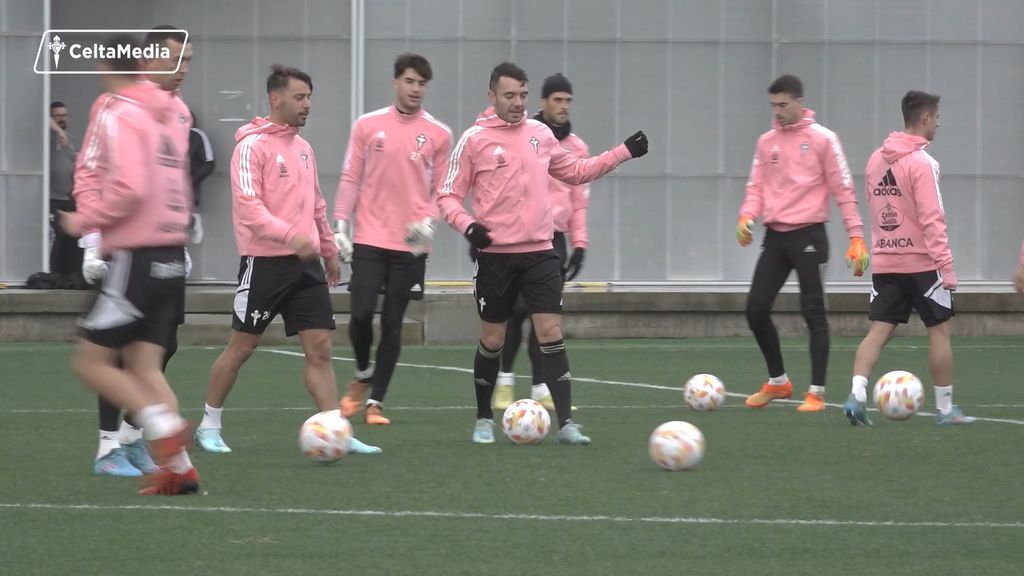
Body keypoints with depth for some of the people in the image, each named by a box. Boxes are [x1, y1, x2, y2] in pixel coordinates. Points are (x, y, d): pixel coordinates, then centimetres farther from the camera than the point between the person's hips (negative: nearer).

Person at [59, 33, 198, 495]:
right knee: (145, 367, 8)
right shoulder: (168, 115, 12)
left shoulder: (117, 115, -12)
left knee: (91, 361, 0)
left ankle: (164, 427, -15)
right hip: (172, 258, 8)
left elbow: (130, 188, -23)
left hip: (136, 260, -8)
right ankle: (177, 466, -2)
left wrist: (84, 222, -9)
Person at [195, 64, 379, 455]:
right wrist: (291, 236, -31)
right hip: (265, 262, -6)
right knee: (241, 346, 4)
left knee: (320, 349, -2)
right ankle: (209, 426, 19)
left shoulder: (303, 148, 14)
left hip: (305, 262, 6)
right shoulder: (252, 146, -11)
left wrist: (329, 250, 24)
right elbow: (247, 205, -21)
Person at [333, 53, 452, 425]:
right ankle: (363, 376, 20)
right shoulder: (368, 125, 3)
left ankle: (376, 402, 10)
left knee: (392, 324, 1)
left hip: (411, 244, 0)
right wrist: (341, 225, -1)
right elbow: (350, 179, 6)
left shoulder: (438, 135, 3)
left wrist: (429, 220, -11)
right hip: (369, 240, 0)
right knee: (361, 313, -9)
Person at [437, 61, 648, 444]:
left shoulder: (540, 134, 9)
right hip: (496, 253, -3)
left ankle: (565, 423, -8)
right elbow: (448, 195, -2)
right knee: (493, 339, 6)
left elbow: (575, 172, 23)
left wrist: (625, 152, 18)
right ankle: (484, 420, 24)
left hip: (540, 251, 3)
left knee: (551, 333, -7)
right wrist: (466, 225, -21)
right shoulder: (474, 140, -4)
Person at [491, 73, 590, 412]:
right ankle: (505, 379, 7)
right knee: (517, 310, -8)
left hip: (553, 239, 4)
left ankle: (541, 389, 4)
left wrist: (579, 243, 9)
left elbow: (579, 200, 16)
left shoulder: (576, 148, 12)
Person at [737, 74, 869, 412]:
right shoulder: (766, 142, 11)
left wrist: (856, 236, -11)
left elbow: (843, 189, -5)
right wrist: (747, 216, -8)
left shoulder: (822, 139, -4)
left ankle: (816, 393, 1)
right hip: (775, 235, 5)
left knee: (813, 313, -5)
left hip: (808, 234, -5)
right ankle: (778, 382, 19)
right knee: (756, 309, 2)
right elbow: (757, 186, 13)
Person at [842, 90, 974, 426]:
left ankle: (857, 395, -14)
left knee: (879, 330, 4)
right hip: (921, 262, -6)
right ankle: (945, 408, 10)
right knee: (939, 331, 5)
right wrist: (946, 265, -16)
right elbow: (932, 220, -18)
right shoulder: (922, 163, -14)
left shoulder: (875, 160, 9)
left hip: (884, 262, 6)